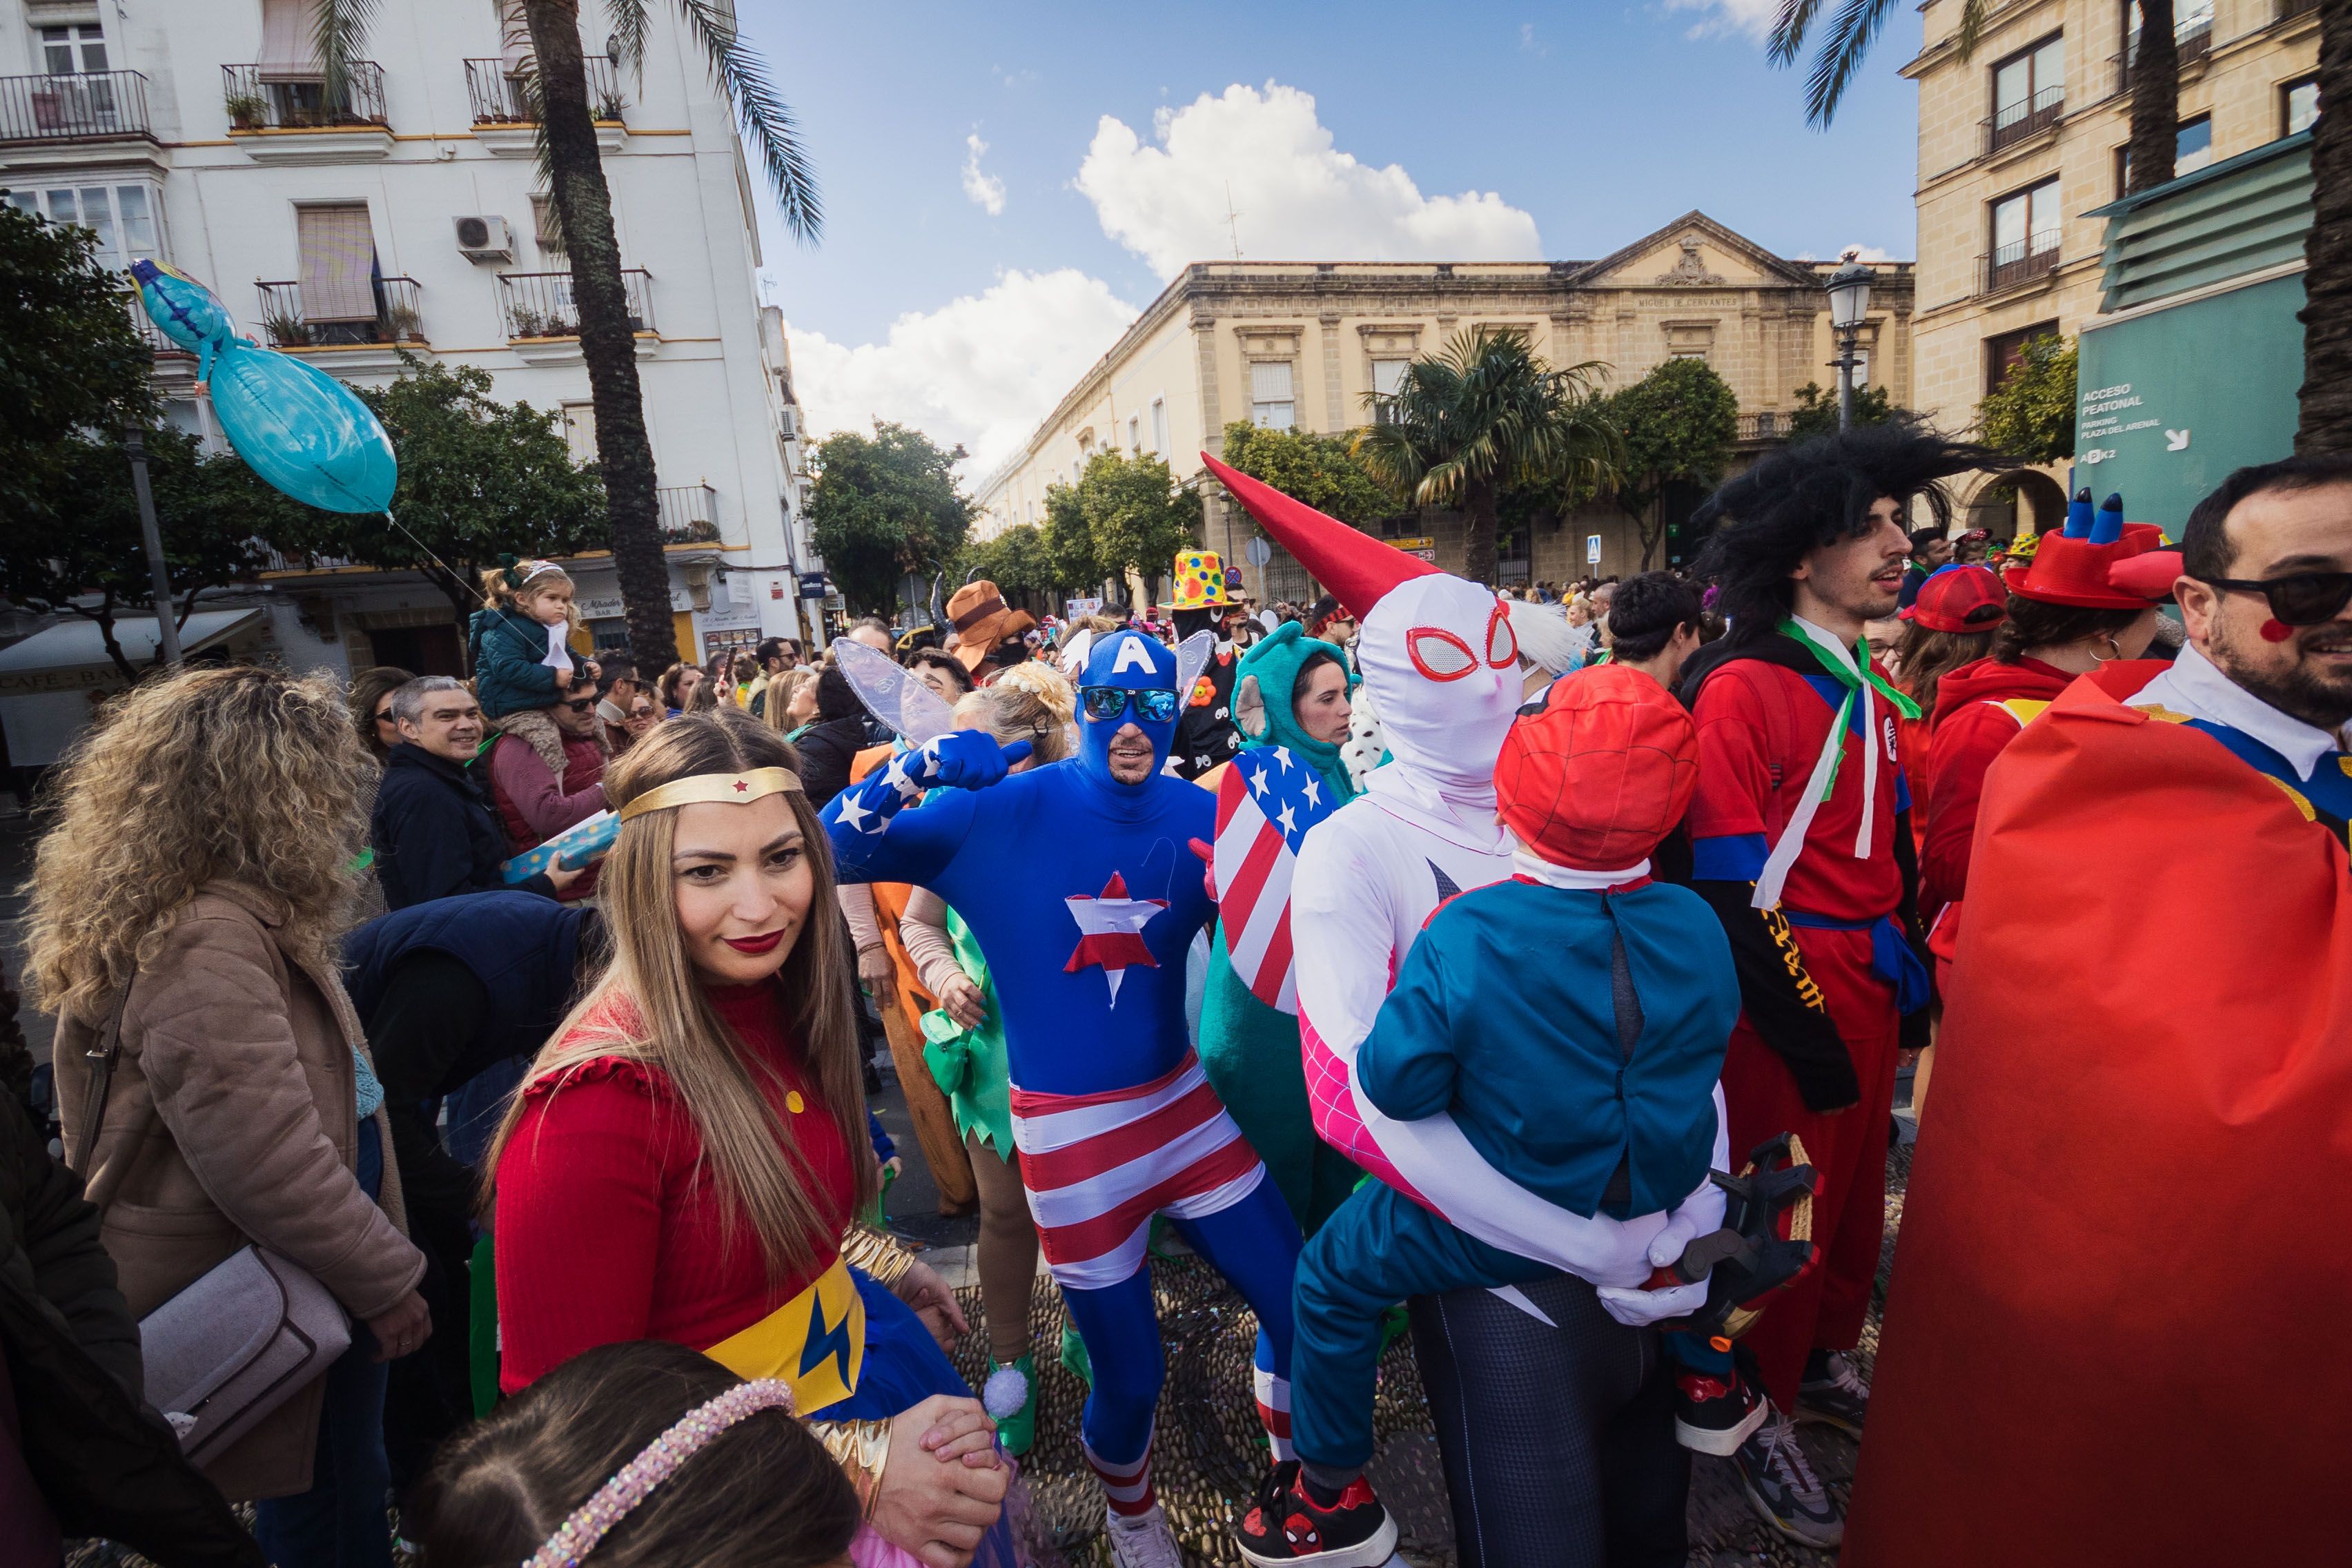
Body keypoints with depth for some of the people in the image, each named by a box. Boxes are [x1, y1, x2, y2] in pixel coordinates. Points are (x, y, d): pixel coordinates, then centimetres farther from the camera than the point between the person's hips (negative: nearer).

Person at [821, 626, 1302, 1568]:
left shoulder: (1201, 817, -4)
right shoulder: (1005, 811, -12)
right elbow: (832, 849, -14)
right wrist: (919, 766, -30)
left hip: (1182, 1101, 4)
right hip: (1068, 1130, -3)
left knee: (1299, 1304, 10)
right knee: (1129, 1377, 10)